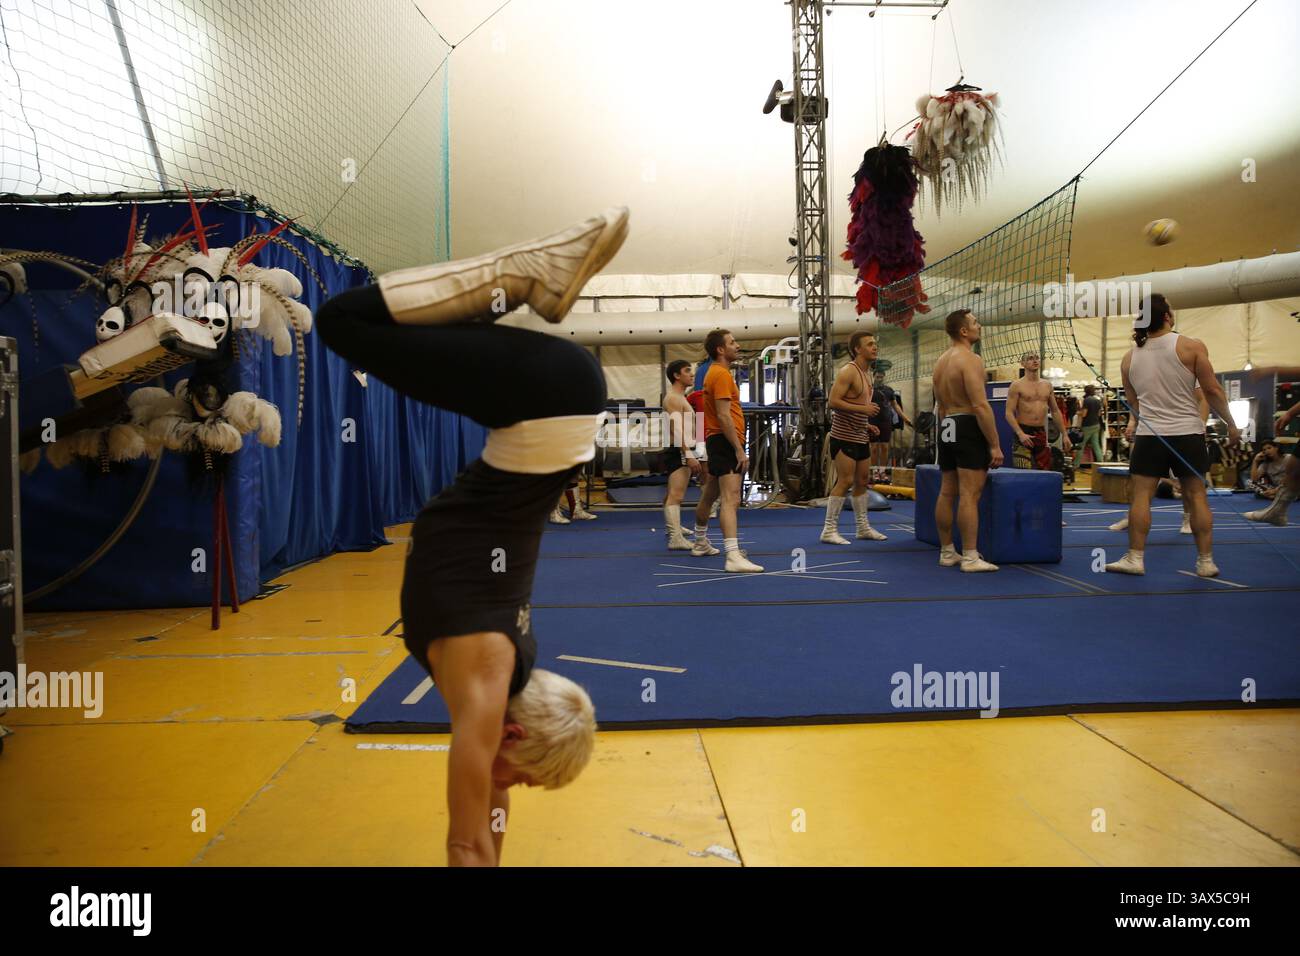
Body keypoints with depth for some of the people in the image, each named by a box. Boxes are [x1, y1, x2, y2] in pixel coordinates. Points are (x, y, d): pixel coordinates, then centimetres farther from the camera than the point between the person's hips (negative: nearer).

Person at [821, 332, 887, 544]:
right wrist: (863, 408, -23)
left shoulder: (865, 374, 16)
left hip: (861, 437, 10)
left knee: (862, 481, 14)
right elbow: (833, 402, -22)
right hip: (844, 437, -10)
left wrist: (867, 425, 12)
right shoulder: (848, 371, -13)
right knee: (845, 481, -11)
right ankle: (829, 530, -5)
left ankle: (863, 527, 24)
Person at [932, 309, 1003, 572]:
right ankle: (971, 558, -8)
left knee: (947, 493, 11)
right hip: (969, 427, -9)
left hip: (947, 427, 9)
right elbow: (981, 406, -21)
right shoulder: (970, 360, -14)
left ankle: (947, 553, 18)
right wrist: (995, 445, -19)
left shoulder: (941, 361, 15)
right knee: (969, 495, -9)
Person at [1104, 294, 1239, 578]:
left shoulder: (1130, 357, 5)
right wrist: (1230, 424, 4)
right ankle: (1206, 561, 11)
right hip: (1188, 432, -1)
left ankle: (1135, 558, 2)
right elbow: (1212, 390, -5)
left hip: (1150, 434, 1)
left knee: (1141, 495, 3)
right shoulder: (1191, 346, -5)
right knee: (1196, 496, 5)